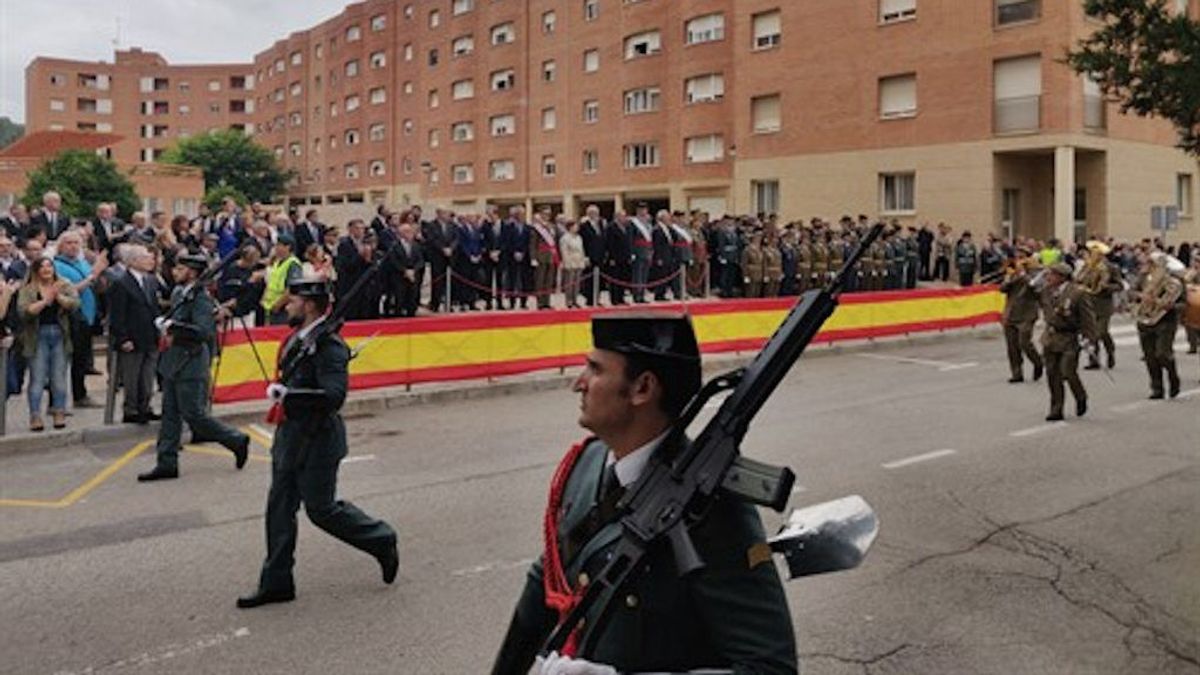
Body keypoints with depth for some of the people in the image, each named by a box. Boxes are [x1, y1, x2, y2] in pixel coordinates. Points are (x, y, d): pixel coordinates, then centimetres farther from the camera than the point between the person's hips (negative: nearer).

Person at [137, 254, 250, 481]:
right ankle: (166, 463, 15)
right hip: (173, 363, 9)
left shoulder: (201, 298, -15)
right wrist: (163, 323, 9)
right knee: (170, 414, 9)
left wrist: (174, 327, -23)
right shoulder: (178, 293, 12)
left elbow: (204, 332, -26)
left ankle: (236, 441, 12)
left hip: (191, 365, -9)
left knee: (193, 414, -5)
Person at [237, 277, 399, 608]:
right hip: (290, 437, 9)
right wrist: (282, 393, 9)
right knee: (279, 507, 11)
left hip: (317, 441, -9)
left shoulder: (329, 345, -20)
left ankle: (382, 540, 23)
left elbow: (334, 395, -30)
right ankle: (276, 582, 20)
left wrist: (286, 394, -27)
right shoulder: (298, 339, 8)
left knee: (321, 508, 2)